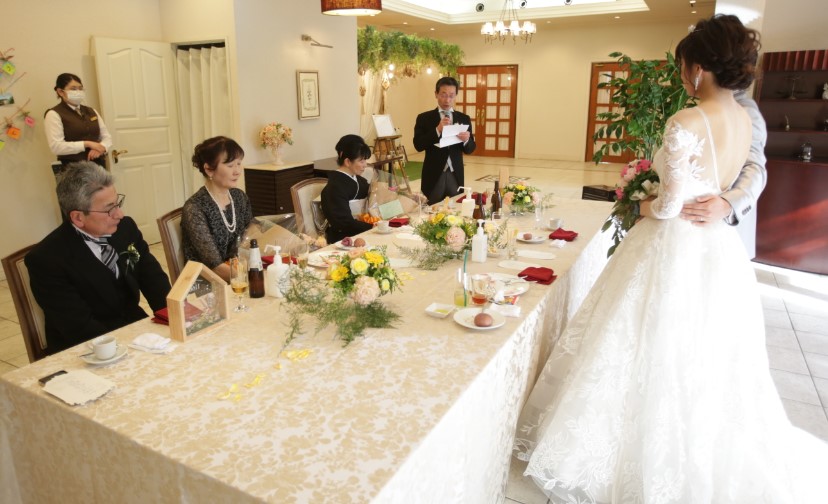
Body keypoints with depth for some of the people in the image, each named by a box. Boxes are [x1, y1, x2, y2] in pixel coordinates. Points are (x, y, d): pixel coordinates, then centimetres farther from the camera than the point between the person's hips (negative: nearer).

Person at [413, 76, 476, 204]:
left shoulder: (464, 118, 8)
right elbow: (418, 145, -9)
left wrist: (466, 140, -17)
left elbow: (470, 149, 6)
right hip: (433, 175, -2)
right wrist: (437, 130, -20)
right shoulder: (424, 118, 1)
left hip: (455, 175, 2)